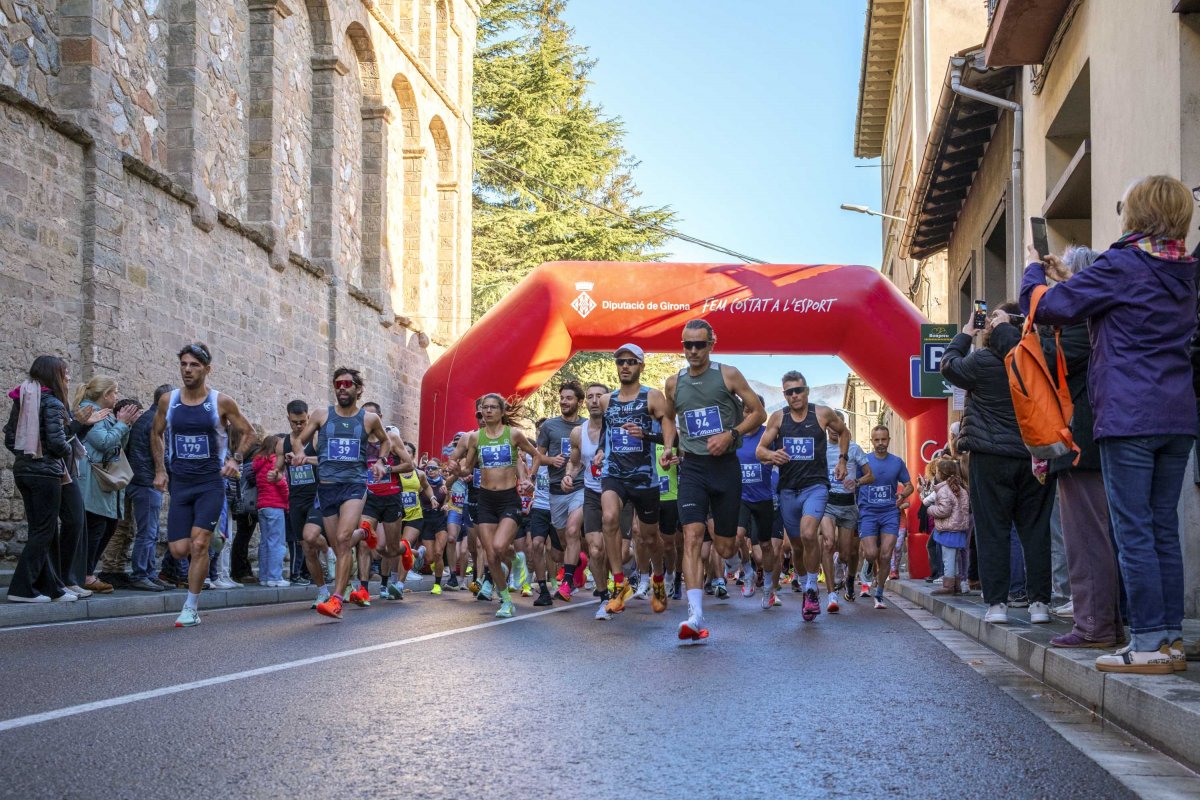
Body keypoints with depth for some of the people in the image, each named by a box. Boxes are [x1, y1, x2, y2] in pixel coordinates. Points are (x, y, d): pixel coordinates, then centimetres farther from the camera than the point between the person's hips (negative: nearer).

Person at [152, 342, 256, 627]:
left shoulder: (221, 402, -6)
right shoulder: (168, 401, 2)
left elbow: (248, 434, 4)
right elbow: (156, 434, 19)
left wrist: (236, 459, -12)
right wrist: (160, 470, 10)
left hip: (211, 483, -3)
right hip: (179, 483, 3)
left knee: (198, 544, -15)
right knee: (179, 549, -4)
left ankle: (191, 608, -3)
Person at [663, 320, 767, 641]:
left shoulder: (728, 375, -1)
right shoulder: (674, 383, 8)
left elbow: (758, 413, 2)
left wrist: (731, 435, -12)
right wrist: (669, 447, 9)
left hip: (726, 466, -1)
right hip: (692, 467, 1)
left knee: (725, 549, 5)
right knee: (692, 536, -19)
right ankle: (695, 617, -25)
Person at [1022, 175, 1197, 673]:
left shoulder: (1121, 265, -9)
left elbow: (1044, 305, -7)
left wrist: (1036, 272, 14)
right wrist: (1067, 280, 25)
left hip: (1128, 417, -7)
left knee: (1133, 531, -4)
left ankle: (1149, 645, -4)